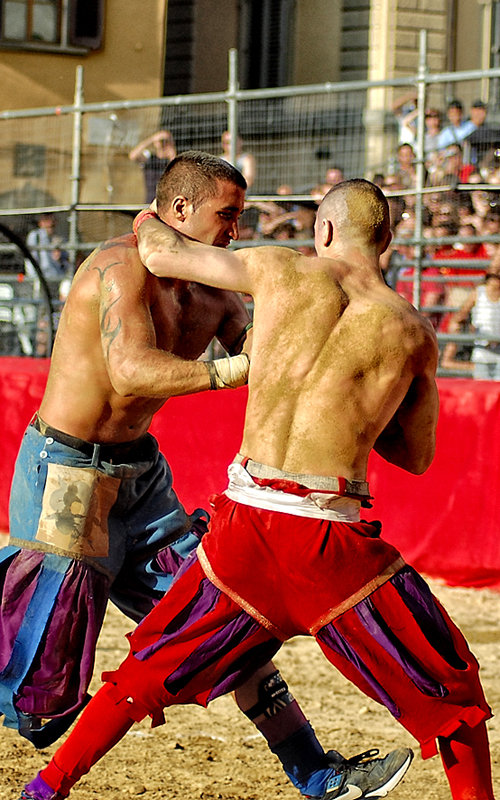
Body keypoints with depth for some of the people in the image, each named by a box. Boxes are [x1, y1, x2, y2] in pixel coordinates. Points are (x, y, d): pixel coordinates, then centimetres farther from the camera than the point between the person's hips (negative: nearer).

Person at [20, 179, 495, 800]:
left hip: (245, 518, 2)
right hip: (335, 537, -2)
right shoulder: (414, 332, 7)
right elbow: (417, 455, 17)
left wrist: (149, 225, 40)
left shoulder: (281, 270, 7)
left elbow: (160, 254, 18)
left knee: (151, 671, 22)